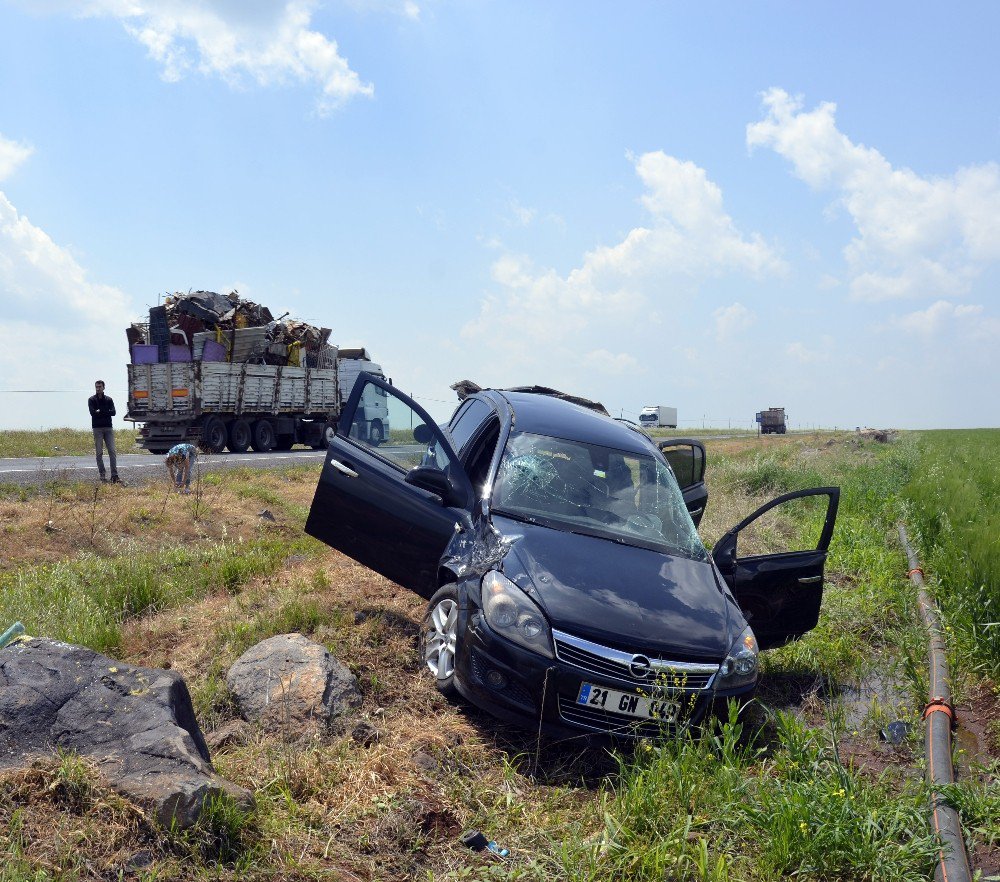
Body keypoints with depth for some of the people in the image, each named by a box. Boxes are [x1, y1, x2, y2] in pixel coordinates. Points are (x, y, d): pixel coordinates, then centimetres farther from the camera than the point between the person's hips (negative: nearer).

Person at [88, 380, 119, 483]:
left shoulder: (108, 400, 12)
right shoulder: (92, 400, 6)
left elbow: (113, 412, -2)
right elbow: (92, 412, -9)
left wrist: (100, 412, -8)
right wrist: (106, 413, -5)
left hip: (108, 428, 1)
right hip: (97, 428, -1)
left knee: (112, 451, -6)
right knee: (99, 453, -1)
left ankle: (114, 474, -9)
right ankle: (102, 474, 4)